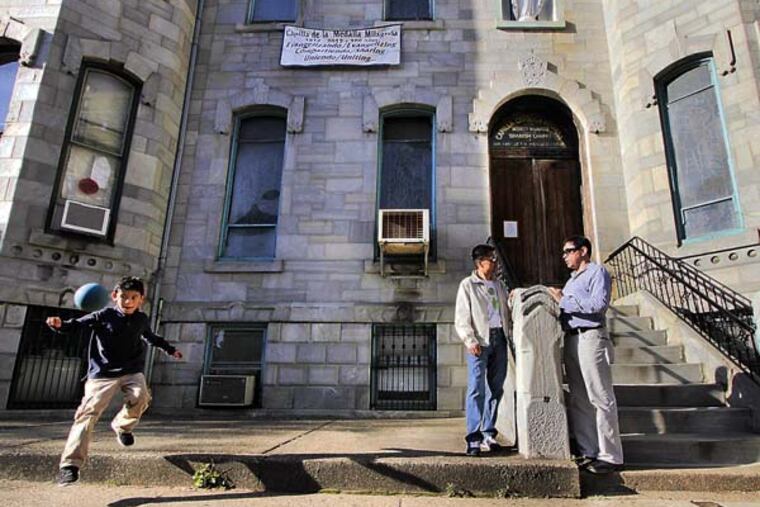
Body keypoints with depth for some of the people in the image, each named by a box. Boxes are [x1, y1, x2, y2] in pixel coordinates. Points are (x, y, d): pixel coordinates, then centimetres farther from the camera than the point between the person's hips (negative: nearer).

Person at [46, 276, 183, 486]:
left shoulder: (141, 319, 9)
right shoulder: (103, 316, -3)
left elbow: (152, 337, 28)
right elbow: (78, 324, -9)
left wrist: (170, 349, 38)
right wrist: (60, 325, -31)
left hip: (132, 372, 3)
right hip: (102, 374, -2)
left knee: (141, 396, -25)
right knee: (88, 412, -15)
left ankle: (123, 425, 8)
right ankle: (70, 464, -11)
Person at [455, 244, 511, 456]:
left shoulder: (499, 285, 19)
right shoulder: (468, 285, 2)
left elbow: (506, 312, 19)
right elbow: (461, 318, -4)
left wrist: (508, 335, 5)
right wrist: (470, 341, -14)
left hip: (499, 338, 6)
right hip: (480, 341, -6)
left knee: (496, 389, 8)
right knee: (476, 389, -9)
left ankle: (488, 434, 18)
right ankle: (473, 439, -5)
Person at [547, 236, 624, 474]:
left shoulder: (597, 272, -1)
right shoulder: (571, 280, 24)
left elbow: (599, 304, -16)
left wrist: (563, 300, -13)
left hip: (590, 337, -8)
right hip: (571, 339, 9)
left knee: (600, 398, -4)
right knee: (578, 400, 10)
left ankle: (611, 456, 3)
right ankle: (587, 451, 18)